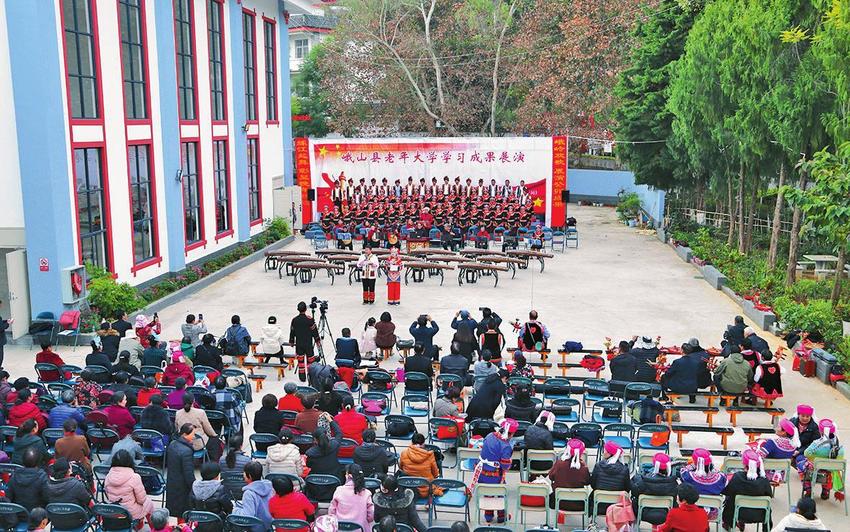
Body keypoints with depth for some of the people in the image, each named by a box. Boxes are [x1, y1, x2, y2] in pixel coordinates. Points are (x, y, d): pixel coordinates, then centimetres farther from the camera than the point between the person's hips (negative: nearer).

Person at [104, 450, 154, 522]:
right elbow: (141, 500, -16)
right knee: (148, 501, 27)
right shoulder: (134, 477, -25)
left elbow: (108, 497, 3)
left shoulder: (108, 476, -10)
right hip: (132, 513, -5)